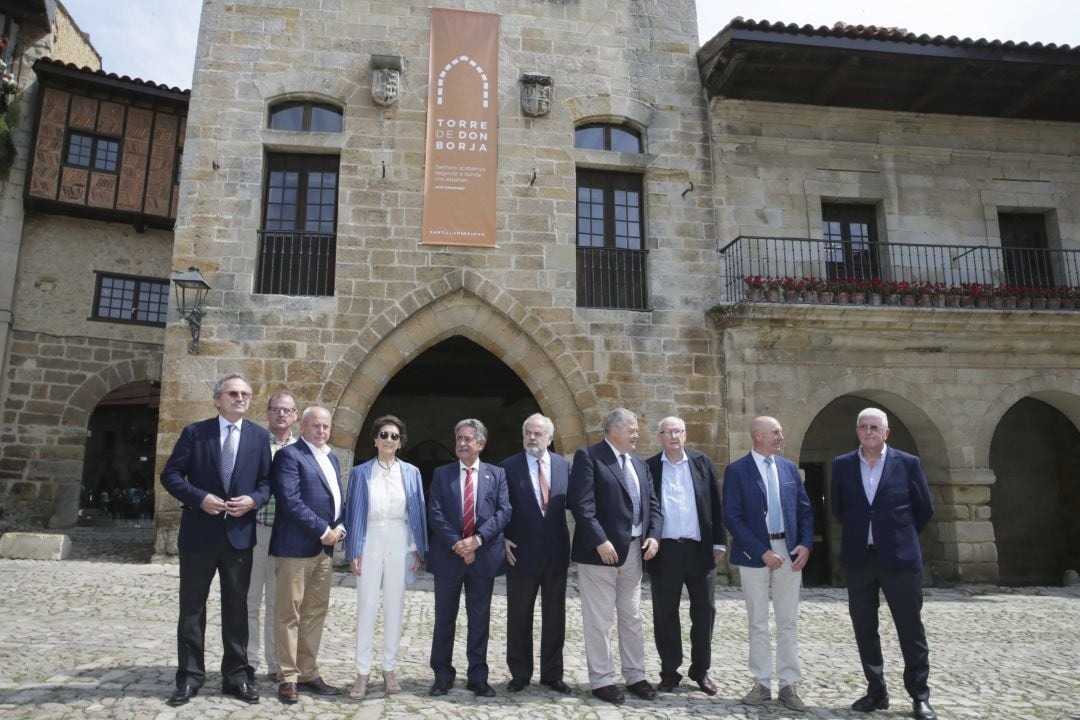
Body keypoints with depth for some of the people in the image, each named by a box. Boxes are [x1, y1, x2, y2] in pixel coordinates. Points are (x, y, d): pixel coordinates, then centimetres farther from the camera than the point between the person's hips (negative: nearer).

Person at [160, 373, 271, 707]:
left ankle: (237, 676, 19)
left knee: (236, 607, 9)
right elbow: (170, 475, -2)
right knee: (192, 607, 8)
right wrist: (200, 498, -16)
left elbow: (268, 481, 5)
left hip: (240, 533, 1)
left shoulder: (260, 436, 4)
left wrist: (254, 500, -14)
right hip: (199, 532, -1)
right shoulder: (194, 432, 0)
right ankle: (189, 677, 20)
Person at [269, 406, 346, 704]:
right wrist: (323, 531, -15)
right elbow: (290, 501, -18)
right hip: (296, 546, -8)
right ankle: (288, 678, 9)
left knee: (315, 613, 12)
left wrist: (339, 528, 1)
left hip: (325, 547, 8)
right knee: (289, 613, 0)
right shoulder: (289, 455, -8)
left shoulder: (332, 458, 17)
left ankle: (308, 673, 21)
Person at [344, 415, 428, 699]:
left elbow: (418, 511, 6)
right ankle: (362, 672, 9)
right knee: (366, 606, 0)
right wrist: (354, 550, -5)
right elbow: (353, 513, 1)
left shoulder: (411, 472, 5)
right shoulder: (361, 472, 1)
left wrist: (418, 548, 2)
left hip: (399, 543, 1)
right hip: (370, 542, -1)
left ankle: (389, 669, 19)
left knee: (395, 606, 8)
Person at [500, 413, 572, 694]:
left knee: (554, 616, 11)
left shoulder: (563, 465, 4)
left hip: (556, 552, 2)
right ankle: (520, 674, 25)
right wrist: (503, 540, -9)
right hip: (522, 552, -2)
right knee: (519, 617, 9)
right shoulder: (508, 467, -4)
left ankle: (552, 674, 24)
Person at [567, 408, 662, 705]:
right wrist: (600, 541, -21)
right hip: (601, 550, -7)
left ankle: (635, 676, 27)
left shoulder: (639, 463, 15)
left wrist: (654, 535, -1)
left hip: (634, 551, 7)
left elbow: (652, 504, 15)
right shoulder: (588, 457, -8)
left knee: (632, 618, 15)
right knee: (599, 621, 2)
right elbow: (581, 504, -17)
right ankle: (602, 680, 14)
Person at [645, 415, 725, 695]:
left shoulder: (702, 462, 6)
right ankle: (670, 672, 18)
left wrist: (718, 542, 2)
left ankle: (701, 670, 23)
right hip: (665, 550, -1)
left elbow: (715, 505, 6)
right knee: (665, 613, 5)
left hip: (700, 548, 1)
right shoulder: (649, 467, 2)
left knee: (704, 611, 8)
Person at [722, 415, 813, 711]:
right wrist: (762, 552, -15)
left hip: (790, 552, 3)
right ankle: (762, 683, 18)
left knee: (788, 621, 8)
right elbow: (732, 517, -11)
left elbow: (805, 510, 9)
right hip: (754, 554, -3)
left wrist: (805, 545, -6)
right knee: (758, 622, 7)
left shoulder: (789, 467, 7)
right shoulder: (736, 470, -6)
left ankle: (788, 684, 18)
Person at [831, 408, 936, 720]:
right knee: (864, 630, 9)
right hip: (858, 559, 2)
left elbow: (924, 509, 6)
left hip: (899, 558, -2)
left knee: (911, 630, 5)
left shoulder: (908, 463, -2)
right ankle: (876, 691, 22)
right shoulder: (842, 465, 3)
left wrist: (901, 538, 10)